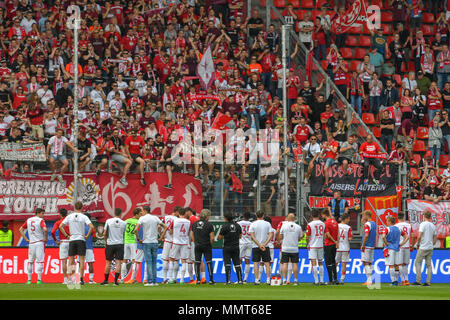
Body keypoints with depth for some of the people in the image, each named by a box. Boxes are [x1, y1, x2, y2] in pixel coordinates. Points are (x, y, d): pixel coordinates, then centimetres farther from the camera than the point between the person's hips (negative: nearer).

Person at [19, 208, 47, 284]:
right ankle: (39, 279, -7)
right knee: (40, 261, -3)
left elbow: (21, 229, 16)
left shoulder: (29, 220, 11)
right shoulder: (40, 220, -8)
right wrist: (46, 238, -9)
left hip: (31, 243, 5)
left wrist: (26, 239, 13)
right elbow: (45, 229, -24)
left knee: (30, 261, 10)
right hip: (40, 243, -5)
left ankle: (29, 280, 9)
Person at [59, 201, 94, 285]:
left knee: (71, 261, 9)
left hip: (72, 240, 2)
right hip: (81, 240, -2)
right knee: (81, 261, 2)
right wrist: (87, 236, -3)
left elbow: (60, 226, 0)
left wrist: (66, 236, 5)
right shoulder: (84, 217, -4)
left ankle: (70, 279, 2)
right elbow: (91, 227, -14)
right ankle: (81, 279, -3)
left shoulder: (69, 216, 3)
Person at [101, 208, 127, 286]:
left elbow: (105, 233, 2)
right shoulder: (124, 223, -1)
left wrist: (105, 241, 17)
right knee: (118, 263, -1)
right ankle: (116, 280, -10)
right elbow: (124, 233, 9)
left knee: (108, 263, 9)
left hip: (110, 244, 0)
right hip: (119, 244, 0)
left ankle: (106, 280, 14)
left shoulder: (108, 221, -2)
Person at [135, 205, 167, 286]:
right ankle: (154, 281, 9)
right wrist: (161, 237, 9)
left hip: (146, 243, -3)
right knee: (154, 262, 9)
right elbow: (165, 227, 8)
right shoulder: (155, 218, 6)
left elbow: (136, 229, -17)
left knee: (149, 262, -3)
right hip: (155, 242, 3)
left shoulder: (142, 218, -6)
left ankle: (150, 281, -7)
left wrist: (138, 239, -5)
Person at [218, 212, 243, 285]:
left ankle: (228, 280, -6)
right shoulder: (237, 226, 3)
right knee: (237, 264, 8)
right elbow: (240, 236, 13)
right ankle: (240, 280, 4)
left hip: (227, 247, -4)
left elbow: (220, 237, -8)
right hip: (236, 247, 4)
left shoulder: (224, 226, -11)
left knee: (227, 264, -2)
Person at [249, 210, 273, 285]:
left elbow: (252, 236, -9)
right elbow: (271, 235, -7)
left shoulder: (253, 224, -2)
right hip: (266, 247, 1)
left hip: (255, 246, -1)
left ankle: (256, 280, -2)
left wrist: (259, 245, -12)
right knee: (267, 263, 5)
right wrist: (264, 244, -12)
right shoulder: (267, 224, 1)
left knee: (256, 263, 3)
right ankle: (268, 280, 0)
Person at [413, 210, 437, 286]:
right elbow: (435, 238, 15)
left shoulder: (423, 224, -11)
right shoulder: (433, 226, 10)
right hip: (430, 248, 6)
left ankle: (418, 281, -8)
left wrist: (418, 244, -4)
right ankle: (428, 282, 2)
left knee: (417, 263, 0)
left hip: (423, 248, -6)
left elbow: (419, 236, -18)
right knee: (428, 265, 7)